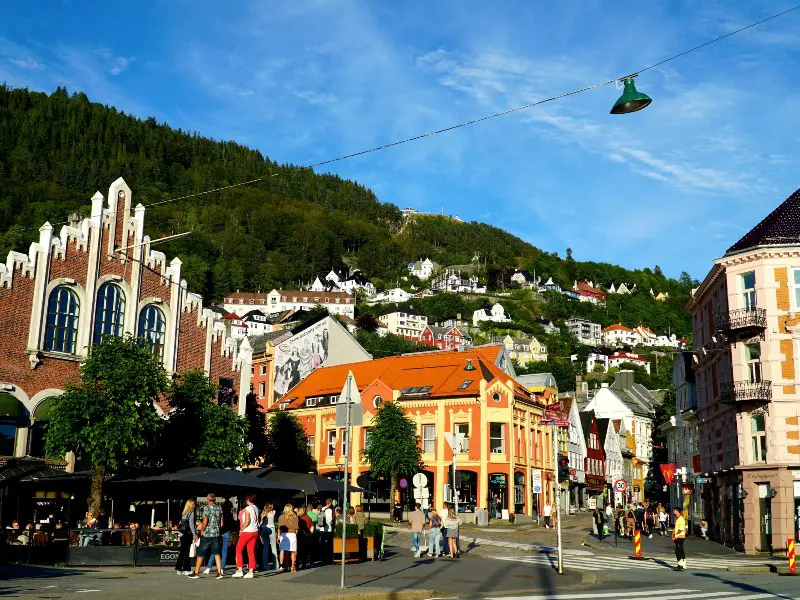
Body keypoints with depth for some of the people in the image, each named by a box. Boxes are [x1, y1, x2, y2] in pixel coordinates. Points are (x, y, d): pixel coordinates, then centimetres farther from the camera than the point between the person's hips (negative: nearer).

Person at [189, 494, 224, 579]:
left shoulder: (206, 508, -9)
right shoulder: (219, 508, 8)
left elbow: (205, 521, -17)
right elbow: (221, 523, 9)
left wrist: (202, 530, -5)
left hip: (206, 534, -4)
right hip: (217, 534, 4)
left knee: (200, 553, 6)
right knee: (216, 553, 3)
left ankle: (196, 573, 13)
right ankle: (219, 572, -6)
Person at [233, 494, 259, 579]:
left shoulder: (247, 509, -13)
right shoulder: (256, 508, 9)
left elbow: (247, 521, -20)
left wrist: (241, 529, -8)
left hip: (247, 532, -7)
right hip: (255, 531, 7)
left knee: (239, 550, 6)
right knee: (251, 552, 9)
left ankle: (239, 571, 2)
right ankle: (250, 572, 5)